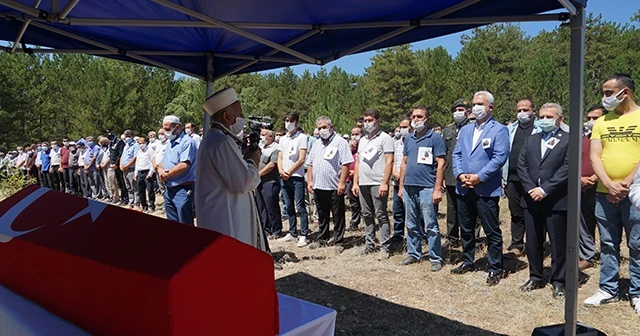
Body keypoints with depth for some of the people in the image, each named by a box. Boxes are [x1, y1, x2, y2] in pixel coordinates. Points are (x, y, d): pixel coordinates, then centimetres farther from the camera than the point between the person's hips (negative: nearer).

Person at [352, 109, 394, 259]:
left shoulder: (385, 138, -3)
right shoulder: (362, 140, 18)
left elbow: (389, 161, -10)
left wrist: (384, 183, -17)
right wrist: (355, 182, 12)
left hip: (378, 184, -7)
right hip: (363, 184, 7)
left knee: (381, 216, -3)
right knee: (367, 215, 12)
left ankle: (384, 247, 3)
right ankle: (369, 244, 21)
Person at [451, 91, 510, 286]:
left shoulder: (499, 130, -3)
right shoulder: (465, 130, 16)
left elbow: (500, 157, -13)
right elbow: (456, 155, 10)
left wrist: (479, 177, -18)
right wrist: (460, 174, -7)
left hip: (486, 189, -6)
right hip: (464, 188, 6)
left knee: (492, 231, 1)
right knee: (466, 229, 16)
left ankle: (495, 269, 13)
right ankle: (467, 262, 30)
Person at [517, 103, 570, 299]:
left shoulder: (568, 140, -1)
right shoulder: (530, 141, 14)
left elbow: (567, 168, -12)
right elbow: (521, 166, 6)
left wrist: (544, 189, -16)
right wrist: (530, 189, -8)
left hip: (556, 200, -4)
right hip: (531, 200, 5)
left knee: (558, 244, 5)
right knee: (532, 242, 12)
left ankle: (558, 282, 18)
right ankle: (535, 277, 26)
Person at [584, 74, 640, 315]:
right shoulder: (601, 123, 10)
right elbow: (594, 157, 2)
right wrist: (609, 185, -11)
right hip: (604, 194, 4)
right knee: (608, 245, 11)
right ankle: (608, 289, 22)